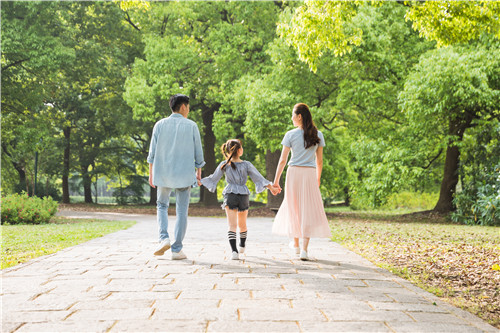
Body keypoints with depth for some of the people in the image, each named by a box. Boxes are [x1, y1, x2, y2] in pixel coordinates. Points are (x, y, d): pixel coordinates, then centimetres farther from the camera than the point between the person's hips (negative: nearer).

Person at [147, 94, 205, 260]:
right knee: (181, 211, 5)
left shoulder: (160, 125, 2)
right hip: (184, 174, -2)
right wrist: (199, 172, 12)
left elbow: (152, 152, 2)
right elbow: (198, 152, 1)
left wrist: (151, 174, 8)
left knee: (162, 206, 19)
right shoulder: (191, 126, -2)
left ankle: (164, 238, -2)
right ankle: (177, 249, 4)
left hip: (163, 174, 2)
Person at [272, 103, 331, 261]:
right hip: (310, 174, 1)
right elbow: (319, 161, 8)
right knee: (308, 210, 2)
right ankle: (304, 249, -6)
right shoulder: (318, 135, 4)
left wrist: (276, 181, 3)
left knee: (293, 208, 15)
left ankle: (295, 244, 30)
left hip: (294, 172, -1)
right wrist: (318, 178, 21)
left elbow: (282, 160, -3)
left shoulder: (291, 135, -3)